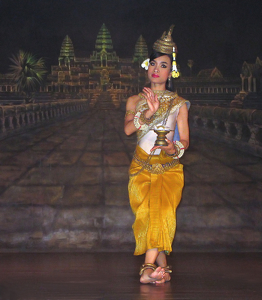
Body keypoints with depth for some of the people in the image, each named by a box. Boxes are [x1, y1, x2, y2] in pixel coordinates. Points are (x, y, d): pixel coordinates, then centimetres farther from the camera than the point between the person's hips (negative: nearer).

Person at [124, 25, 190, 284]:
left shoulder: (179, 104, 14)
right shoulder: (135, 100, 15)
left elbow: (185, 140, 7)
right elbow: (127, 129, -2)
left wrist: (175, 148, -15)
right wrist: (148, 112, -16)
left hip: (169, 167, -1)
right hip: (141, 166, 1)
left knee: (161, 207, -26)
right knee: (146, 210, -21)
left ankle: (149, 266, -31)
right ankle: (161, 262, -16)